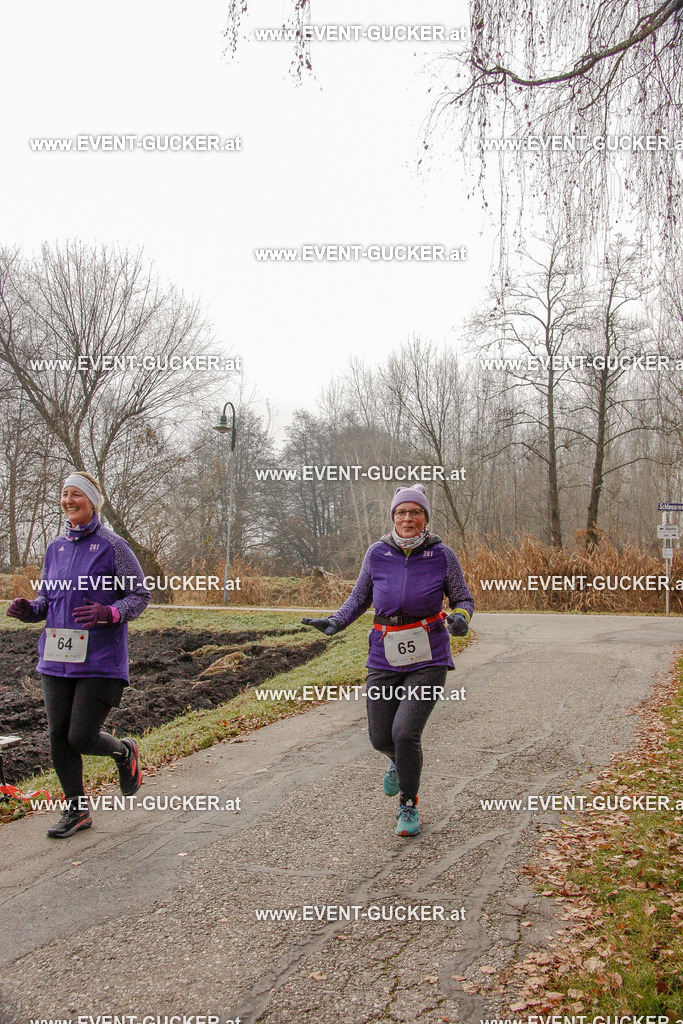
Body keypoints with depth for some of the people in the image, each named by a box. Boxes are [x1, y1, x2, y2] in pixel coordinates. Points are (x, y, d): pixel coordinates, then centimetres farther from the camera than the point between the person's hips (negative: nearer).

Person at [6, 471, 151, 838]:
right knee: (59, 736, 6)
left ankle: (125, 752, 28)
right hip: (57, 658, 6)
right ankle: (76, 810, 23)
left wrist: (110, 613, -23)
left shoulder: (112, 546, -6)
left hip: (100, 660, -5)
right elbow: (47, 599, 18)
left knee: (81, 738, -6)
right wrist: (28, 609, -5)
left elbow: (140, 595, -5)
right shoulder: (55, 548, 11)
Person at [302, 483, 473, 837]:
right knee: (380, 738, 7)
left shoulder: (442, 555, -6)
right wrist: (334, 622, -5)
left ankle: (409, 807, 10)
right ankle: (400, 761, 47)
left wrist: (460, 618, -18)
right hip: (385, 661, 3)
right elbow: (360, 597, 11)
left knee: (405, 732, -16)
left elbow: (463, 599, 4)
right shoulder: (377, 553, -2)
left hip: (428, 662, -3)